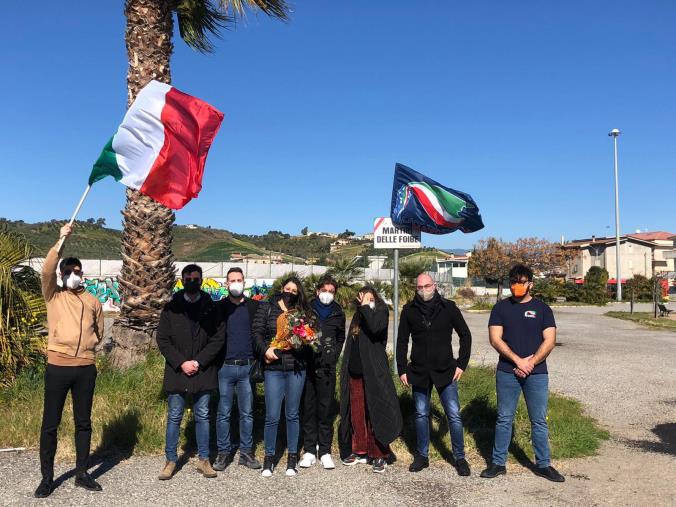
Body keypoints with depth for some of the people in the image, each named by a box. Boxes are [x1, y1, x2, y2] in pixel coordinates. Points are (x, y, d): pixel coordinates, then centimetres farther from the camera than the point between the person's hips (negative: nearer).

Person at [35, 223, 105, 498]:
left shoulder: (92, 301, 9)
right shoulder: (53, 296, 2)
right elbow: (46, 271, -17)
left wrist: (85, 347, 9)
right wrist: (61, 241, -22)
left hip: (86, 368, 3)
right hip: (58, 367, -2)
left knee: (83, 422, 10)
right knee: (50, 423, 3)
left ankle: (82, 473, 22)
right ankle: (47, 478, 16)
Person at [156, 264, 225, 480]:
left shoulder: (211, 308, 3)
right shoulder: (171, 308, 3)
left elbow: (218, 338, -1)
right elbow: (162, 340, -1)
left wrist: (199, 361, -10)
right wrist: (181, 363, -11)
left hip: (203, 372, 0)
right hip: (177, 372, 0)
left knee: (202, 416, 9)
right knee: (174, 417, 7)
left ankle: (203, 459, 20)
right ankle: (171, 460, 19)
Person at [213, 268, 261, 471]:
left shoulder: (255, 307, 5)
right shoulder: (219, 307, 4)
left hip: (247, 367, 1)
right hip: (225, 367, -1)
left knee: (247, 413, 8)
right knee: (223, 413, 6)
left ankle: (246, 452, 18)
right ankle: (224, 452, 17)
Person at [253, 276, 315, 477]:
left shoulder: (303, 311, 9)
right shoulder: (266, 308, 6)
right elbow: (257, 332, 1)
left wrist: (303, 342, -14)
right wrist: (265, 350, -15)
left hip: (296, 369, 2)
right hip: (273, 367, -1)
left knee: (293, 414, 10)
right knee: (272, 416, -1)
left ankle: (292, 457, 21)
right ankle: (269, 457, 15)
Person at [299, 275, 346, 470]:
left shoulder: (338, 313, 9)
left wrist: (333, 357, 8)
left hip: (327, 368, 1)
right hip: (307, 365, -1)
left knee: (326, 409, 2)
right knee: (308, 408, 4)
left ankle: (325, 451, 12)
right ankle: (310, 450, 13)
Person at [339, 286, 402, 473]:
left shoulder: (381, 312, -1)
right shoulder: (357, 317, 15)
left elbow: (375, 328, -24)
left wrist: (366, 307, -13)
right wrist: (345, 370, 14)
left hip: (373, 372, -6)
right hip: (354, 372, 6)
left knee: (375, 411, -6)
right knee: (356, 413, 10)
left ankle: (379, 455, 1)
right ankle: (359, 450, 22)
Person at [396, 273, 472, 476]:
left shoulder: (448, 307, -4)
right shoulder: (409, 310, 0)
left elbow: (465, 335, 2)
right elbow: (402, 341, 6)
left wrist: (462, 364, -3)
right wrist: (402, 369, 1)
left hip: (445, 371, -1)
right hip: (419, 372, 2)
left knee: (454, 415, 1)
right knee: (421, 415, 11)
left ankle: (460, 457, 17)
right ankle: (422, 456, 26)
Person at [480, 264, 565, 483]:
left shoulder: (542, 308, 5)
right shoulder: (501, 308, 5)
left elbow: (549, 341, -2)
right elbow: (495, 339, -4)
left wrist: (530, 362, -12)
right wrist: (518, 361, -14)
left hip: (536, 373, 0)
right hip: (507, 372, 0)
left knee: (539, 421, 7)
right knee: (504, 419, 7)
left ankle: (543, 464, 20)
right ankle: (498, 463, 17)